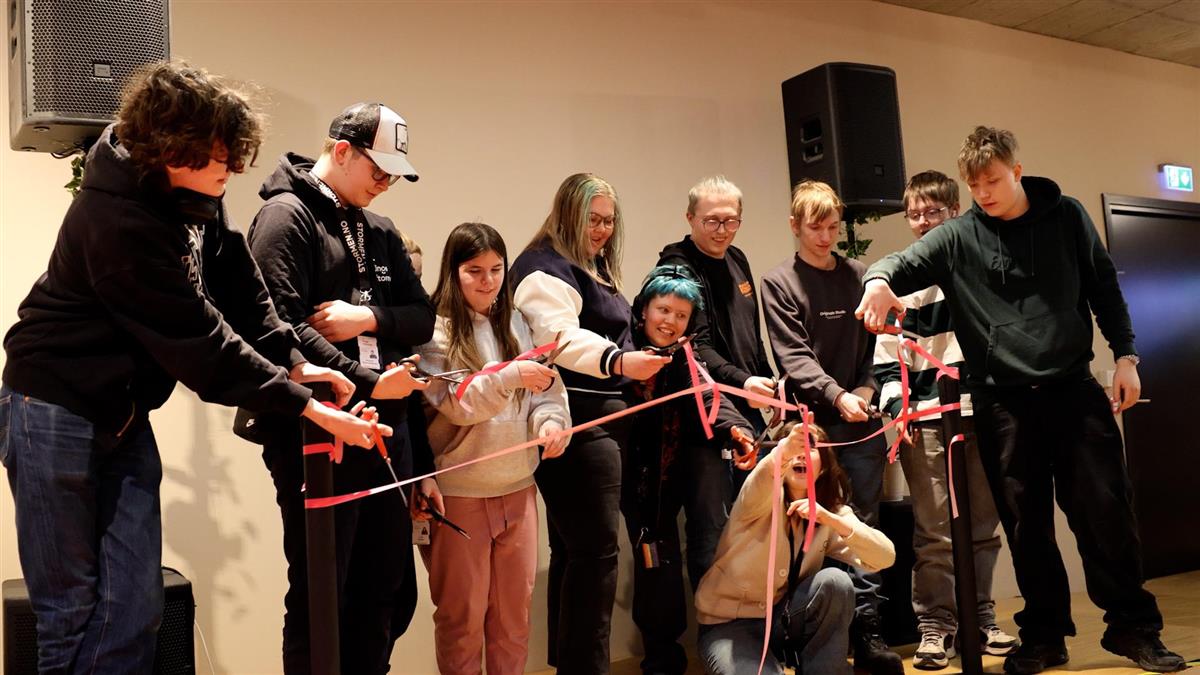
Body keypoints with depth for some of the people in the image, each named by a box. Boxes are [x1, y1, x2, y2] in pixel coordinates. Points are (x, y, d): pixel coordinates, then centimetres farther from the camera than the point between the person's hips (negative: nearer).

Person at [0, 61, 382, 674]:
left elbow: (238, 287, 3)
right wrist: (305, 406, -23)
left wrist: (292, 363, -9)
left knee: (134, 602, 6)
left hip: (123, 411, 7)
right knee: (71, 605, 2)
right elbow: (199, 339, -27)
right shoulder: (119, 221, -28)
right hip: (57, 410, -7)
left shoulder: (198, 193, -3)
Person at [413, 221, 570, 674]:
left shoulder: (515, 323, 5)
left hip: (518, 485, 4)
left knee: (516, 609, 15)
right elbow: (455, 404, -16)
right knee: (462, 613, 9)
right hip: (460, 492, -4)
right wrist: (510, 377, -27)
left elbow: (547, 387, 4)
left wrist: (552, 420, -15)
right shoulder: (436, 330, -8)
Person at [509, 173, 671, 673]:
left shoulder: (597, 269, 20)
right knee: (596, 549, -12)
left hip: (601, 419, 10)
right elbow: (561, 338, -29)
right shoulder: (546, 269, -11)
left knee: (574, 548, 13)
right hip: (576, 423, -10)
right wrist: (618, 360, -44)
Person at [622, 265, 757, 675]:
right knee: (655, 559, -1)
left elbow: (707, 395, -20)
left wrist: (736, 428, -39)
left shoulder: (685, 357, -3)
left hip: (685, 465, 2)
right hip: (641, 475, -2)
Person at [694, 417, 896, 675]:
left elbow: (885, 556, -15)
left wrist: (830, 519, -29)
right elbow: (757, 488, -42)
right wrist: (783, 452, -64)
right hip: (728, 625, -4)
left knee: (835, 581, -24)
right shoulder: (765, 497, -15)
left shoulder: (832, 512, -2)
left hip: (784, 619, 4)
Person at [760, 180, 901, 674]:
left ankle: (867, 632, 9)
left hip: (861, 421, 3)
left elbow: (877, 342, 10)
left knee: (864, 525, 3)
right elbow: (794, 357, -8)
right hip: (811, 422, -2)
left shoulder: (859, 275, 10)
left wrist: (867, 389, -8)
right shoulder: (778, 283, 1)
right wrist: (837, 395, -21)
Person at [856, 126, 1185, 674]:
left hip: (1074, 388, 0)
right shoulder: (957, 237, 2)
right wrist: (879, 279, -31)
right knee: (1026, 523, 6)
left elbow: (1104, 288, 10)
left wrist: (1125, 355, 4)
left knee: (1105, 508, 1)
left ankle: (1132, 625, 17)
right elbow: (904, 263, -7)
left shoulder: (1066, 216, 5)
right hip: (1003, 400, 0)